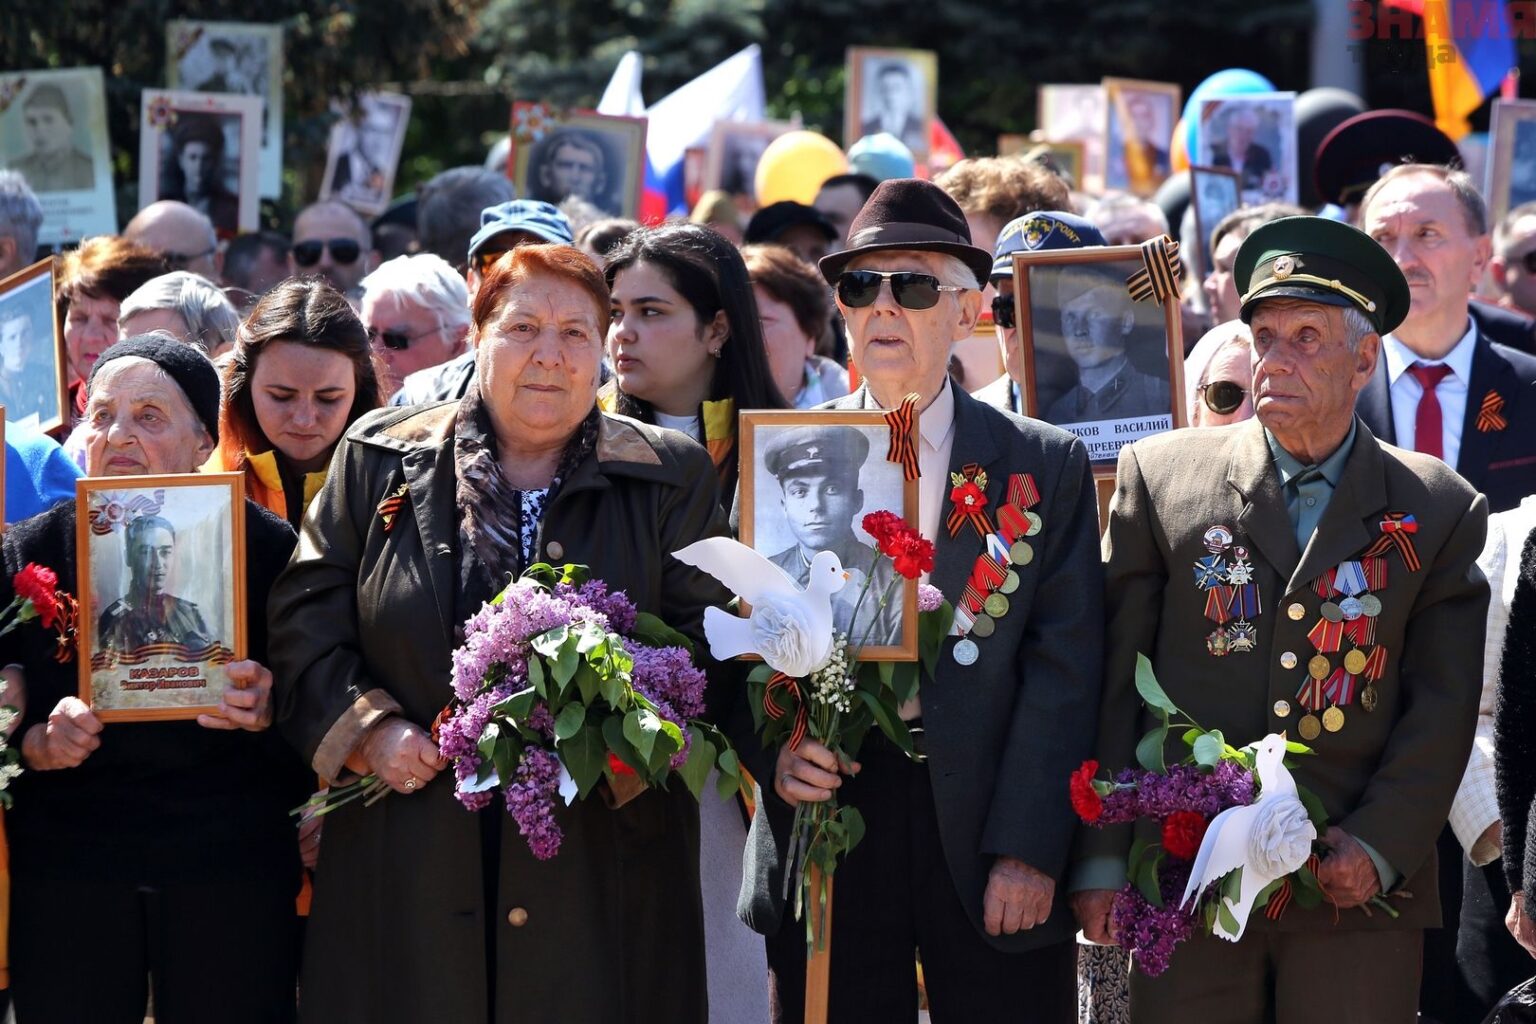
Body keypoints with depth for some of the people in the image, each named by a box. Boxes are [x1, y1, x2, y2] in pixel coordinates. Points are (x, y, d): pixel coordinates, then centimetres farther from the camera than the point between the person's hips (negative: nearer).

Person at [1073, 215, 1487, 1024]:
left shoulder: (1440, 510, 8)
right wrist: (1101, 857, 0)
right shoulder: (1161, 477, 7)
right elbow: (1115, 680, 5)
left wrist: (1381, 845, -8)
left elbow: (1443, 707, 4)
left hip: (1360, 897, 0)